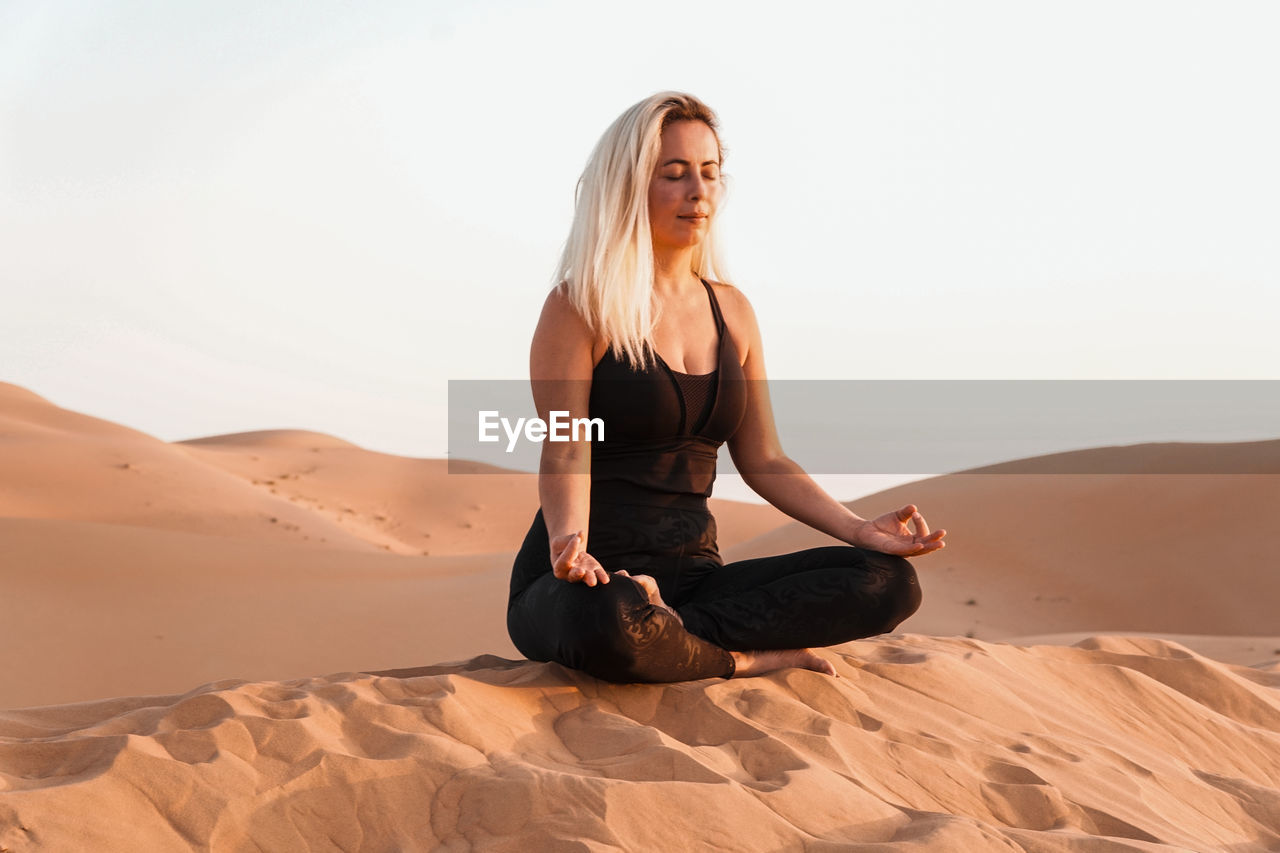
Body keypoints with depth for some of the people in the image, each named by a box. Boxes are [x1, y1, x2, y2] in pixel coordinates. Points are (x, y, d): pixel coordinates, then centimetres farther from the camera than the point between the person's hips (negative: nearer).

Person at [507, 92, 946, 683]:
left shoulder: (731, 311, 15)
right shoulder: (580, 308, -3)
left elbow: (761, 460, 16)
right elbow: (565, 453, -14)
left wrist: (858, 529, 2)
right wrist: (570, 545, -34)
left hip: (692, 572, 6)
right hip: (594, 577, -6)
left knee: (889, 582, -15)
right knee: (606, 618, -44)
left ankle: (666, 627, -19)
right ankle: (747, 659, -15)